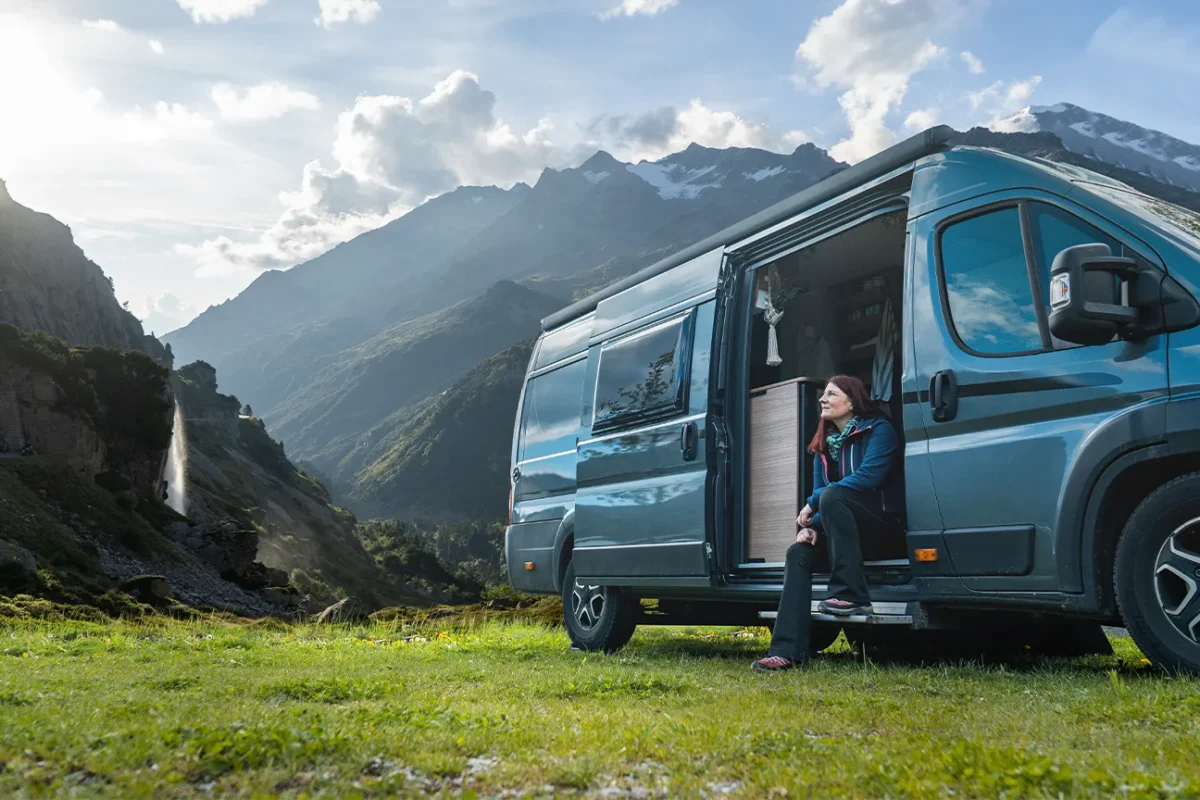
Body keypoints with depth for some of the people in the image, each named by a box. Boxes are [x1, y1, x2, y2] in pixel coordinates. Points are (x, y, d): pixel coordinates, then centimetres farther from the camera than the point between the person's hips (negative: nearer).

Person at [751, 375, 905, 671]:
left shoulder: (878, 430, -8)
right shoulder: (824, 445, 13)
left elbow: (868, 477, -24)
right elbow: (818, 492, 10)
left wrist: (813, 502, -21)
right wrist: (811, 525, -13)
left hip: (888, 522, -7)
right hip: (854, 529, 7)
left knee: (832, 496, -31)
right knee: (798, 553, -16)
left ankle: (851, 596, -29)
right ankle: (787, 651, -22)